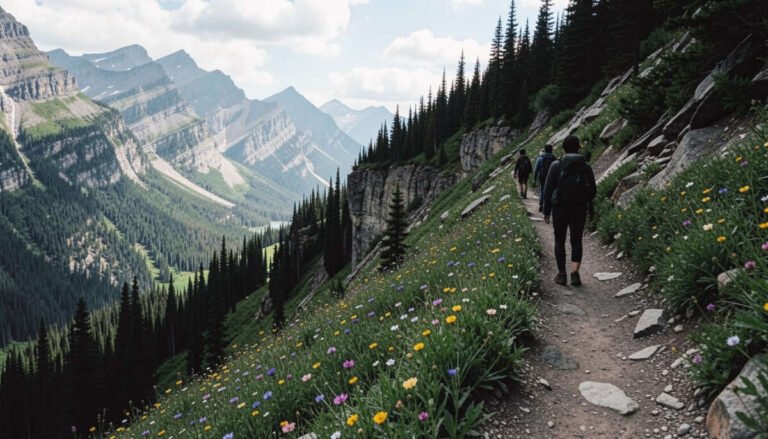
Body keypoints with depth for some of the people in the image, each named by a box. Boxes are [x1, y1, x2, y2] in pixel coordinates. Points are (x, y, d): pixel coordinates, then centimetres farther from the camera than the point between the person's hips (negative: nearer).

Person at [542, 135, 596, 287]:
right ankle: (575, 273, -6)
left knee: (559, 241, 13)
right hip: (580, 210, 1)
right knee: (576, 242, 10)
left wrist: (546, 211, -1)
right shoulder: (586, 167, -1)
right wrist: (590, 207, 22)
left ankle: (562, 274, 17)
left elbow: (548, 189, -8)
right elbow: (593, 190, 5)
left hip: (560, 209, -1)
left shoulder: (556, 166, -7)